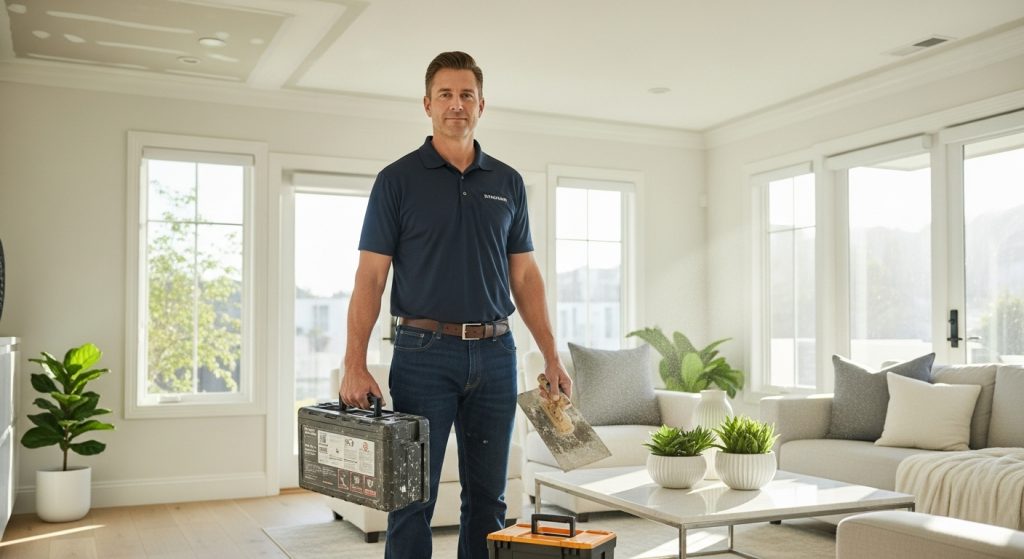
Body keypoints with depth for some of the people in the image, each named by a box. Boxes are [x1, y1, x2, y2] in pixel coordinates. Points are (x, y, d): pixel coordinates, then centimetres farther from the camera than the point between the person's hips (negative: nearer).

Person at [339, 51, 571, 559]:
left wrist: (551, 357, 5)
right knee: (413, 497, 2)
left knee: (487, 497, 10)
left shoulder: (508, 182, 11)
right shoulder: (398, 179, 0)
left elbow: (524, 275, 12)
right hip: (424, 351, -3)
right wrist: (354, 364, -14)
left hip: (495, 352, 4)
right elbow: (370, 277, -4)